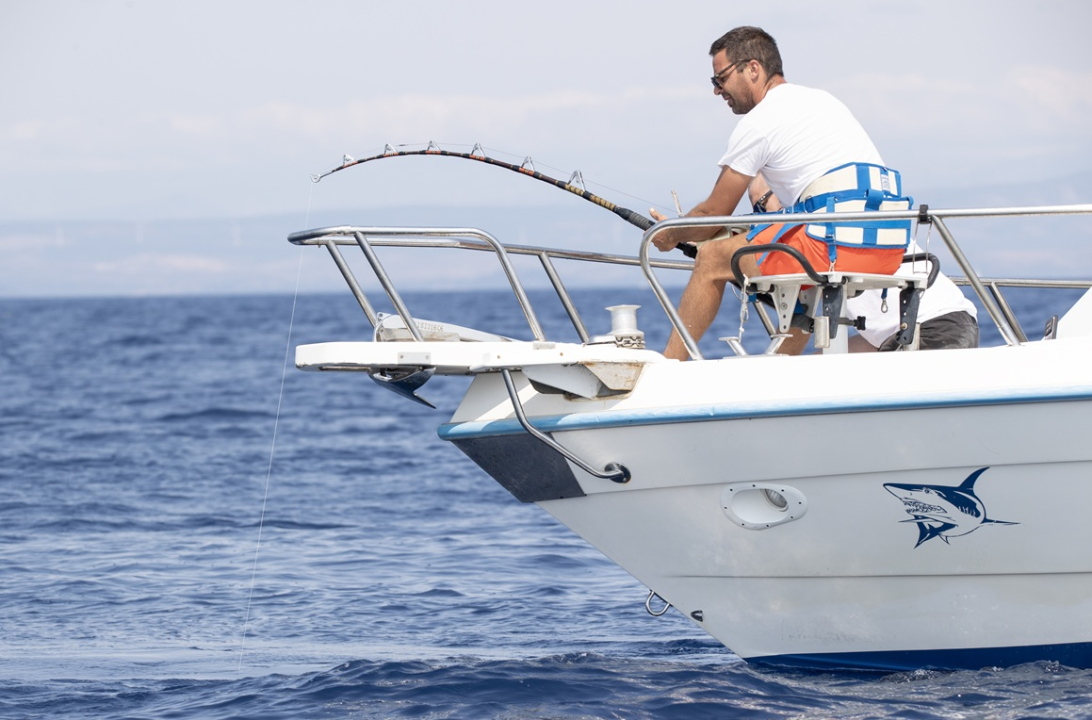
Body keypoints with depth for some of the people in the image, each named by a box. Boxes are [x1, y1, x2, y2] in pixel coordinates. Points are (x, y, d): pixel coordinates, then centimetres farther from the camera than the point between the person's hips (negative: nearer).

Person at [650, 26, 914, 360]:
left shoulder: (757, 122, 0)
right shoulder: (822, 100, 25)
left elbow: (713, 216, 7)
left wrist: (671, 235, 28)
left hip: (841, 244, -9)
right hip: (890, 248, 9)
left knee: (712, 258, 7)